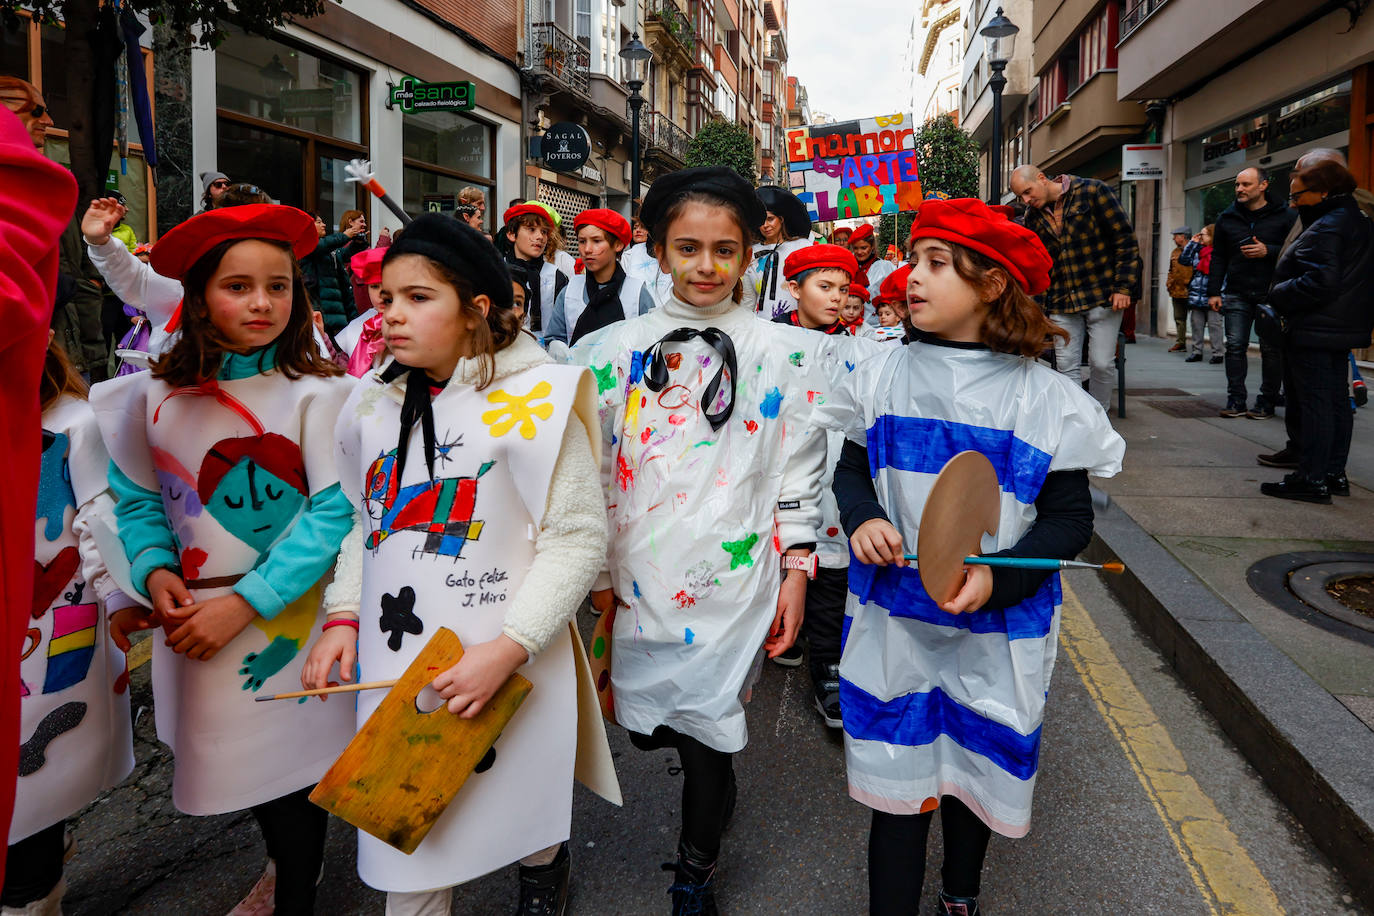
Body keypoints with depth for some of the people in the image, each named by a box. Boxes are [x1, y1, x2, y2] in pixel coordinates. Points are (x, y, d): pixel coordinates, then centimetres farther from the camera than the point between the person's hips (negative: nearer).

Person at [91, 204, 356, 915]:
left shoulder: (317, 392, -13)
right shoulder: (157, 395, -1)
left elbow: (335, 512, -17)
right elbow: (136, 499, 9)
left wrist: (243, 603, -21)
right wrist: (155, 571, -9)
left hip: (288, 616, -4)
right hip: (192, 621, 4)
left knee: (290, 763, 7)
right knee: (230, 758, 19)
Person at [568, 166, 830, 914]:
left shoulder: (785, 353, -1)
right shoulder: (615, 350, 1)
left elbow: (799, 472, 2)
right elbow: (596, 473, 4)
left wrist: (795, 573, -1)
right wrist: (599, 576, 4)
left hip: (735, 580, -2)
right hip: (643, 577, 2)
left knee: (705, 735, 5)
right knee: (646, 727, 11)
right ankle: (712, 772, 49)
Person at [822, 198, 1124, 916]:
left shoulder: (1047, 398, -9)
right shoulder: (883, 378, -2)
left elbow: (1071, 518, -6)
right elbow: (852, 469, 9)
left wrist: (996, 577, -21)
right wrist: (862, 518, -13)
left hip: (995, 629, 0)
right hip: (894, 619, 1)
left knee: (977, 771, 19)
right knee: (897, 777, 5)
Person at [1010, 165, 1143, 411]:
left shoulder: (1092, 192, -6)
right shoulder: (1032, 216, 8)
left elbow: (1125, 239, -6)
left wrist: (1123, 287, -11)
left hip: (1102, 297, -4)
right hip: (1061, 303, 4)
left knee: (1102, 363, -4)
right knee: (1067, 367, 1)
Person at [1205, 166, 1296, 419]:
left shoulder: (1285, 216, 0)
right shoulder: (1228, 218, 11)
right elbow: (1218, 257, 12)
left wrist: (1268, 251, -16)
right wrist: (1214, 291, 6)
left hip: (1271, 294, -2)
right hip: (1236, 295, 3)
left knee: (1271, 349, 3)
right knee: (1235, 346, -1)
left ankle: (1267, 402, 10)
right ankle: (1236, 400, 4)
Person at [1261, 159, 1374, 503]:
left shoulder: (1325, 228, -18)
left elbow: (1319, 282, -26)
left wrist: (1278, 295, -12)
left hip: (1314, 332, -10)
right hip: (1344, 329, 10)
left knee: (1313, 404, -7)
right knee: (1337, 403, 14)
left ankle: (1312, 479, -4)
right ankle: (1334, 474, 21)